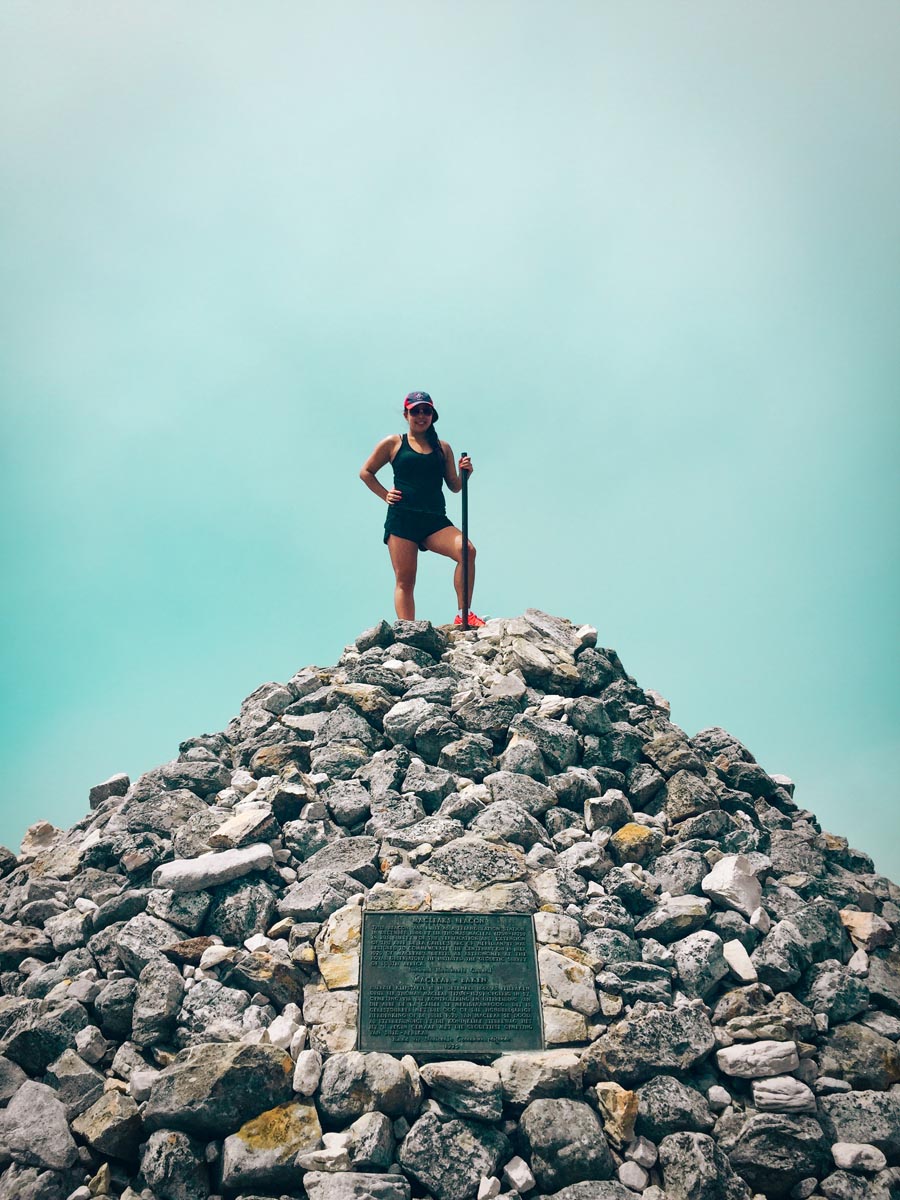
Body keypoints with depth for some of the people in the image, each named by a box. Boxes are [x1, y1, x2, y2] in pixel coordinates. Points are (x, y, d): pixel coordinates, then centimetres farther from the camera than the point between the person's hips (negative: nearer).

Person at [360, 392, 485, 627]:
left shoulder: (442, 448, 16)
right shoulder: (393, 443, 9)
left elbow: (454, 486, 18)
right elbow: (366, 472, 16)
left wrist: (464, 474, -2)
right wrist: (385, 495, 5)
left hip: (435, 519, 2)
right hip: (402, 518, -2)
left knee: (467, 550, -24)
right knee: (405, 580, -6)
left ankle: (463, 615, -19)